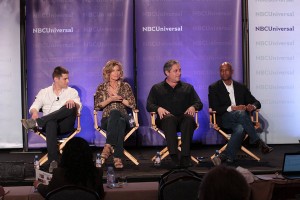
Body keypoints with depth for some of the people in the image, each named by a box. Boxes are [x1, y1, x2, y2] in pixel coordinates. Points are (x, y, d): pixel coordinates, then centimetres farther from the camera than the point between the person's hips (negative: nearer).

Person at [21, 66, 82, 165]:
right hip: (49, 123, 0)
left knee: (70, 107, -32)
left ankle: (36, 123, -36)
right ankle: (53, 161, -49)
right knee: (51, 124, -40)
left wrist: (73, 102, -23)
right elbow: (34, 107, 11)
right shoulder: (44, 92, 20)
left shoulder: (72, 91, 18)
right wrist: (34, 112, -14)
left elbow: (78, 106, 2)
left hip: (65, 125, 1)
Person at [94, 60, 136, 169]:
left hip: (123, 117, 0)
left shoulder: (125, 86, 15)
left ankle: (108, 146, -50)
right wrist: (110, 99, -8)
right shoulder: (102, 87, 15)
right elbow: (97, 106, 5)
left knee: (114, 113, -40)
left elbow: (132, 104, 6)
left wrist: (119, 98, -4)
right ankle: (117, 157, -51)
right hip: (107, 119, 0)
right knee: (119, 123, -39)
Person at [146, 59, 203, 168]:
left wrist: (193, 107, -8)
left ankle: (185, 157, -41)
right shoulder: (157, 88, 19)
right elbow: (149, 106, 8)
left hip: (183, 119, 1)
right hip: (166, 121, -1)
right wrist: (158, 108, -14)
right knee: (169, 118, -38)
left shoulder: (188, 87, 25)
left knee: (189, 118, -35)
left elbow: (199, 103, 16)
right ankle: (174, 155, -44)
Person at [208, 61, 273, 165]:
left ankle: (224, 156, -41)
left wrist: (252, 106, -9)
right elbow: (214, 108, -3)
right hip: (224, 119, -3)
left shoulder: (241, 87, 19)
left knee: (240, 129, -35)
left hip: (239, 119, 3)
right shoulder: (214, 88, 9)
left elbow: (256, 102, 17)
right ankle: (259, 143, -29)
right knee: (241, 113, -35)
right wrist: (232, 108, -17)